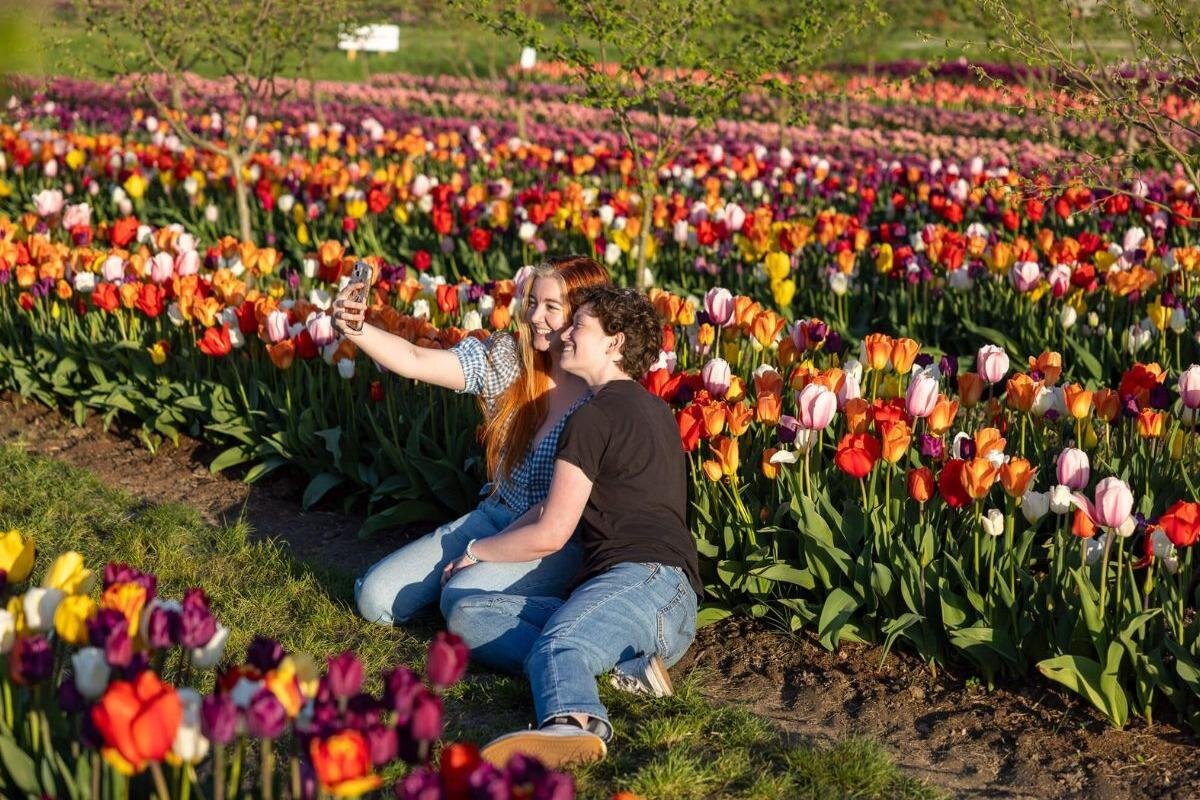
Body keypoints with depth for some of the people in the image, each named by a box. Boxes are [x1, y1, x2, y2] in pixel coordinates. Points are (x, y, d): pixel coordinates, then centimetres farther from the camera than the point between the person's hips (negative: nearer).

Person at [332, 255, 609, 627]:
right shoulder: (507, 359, -1)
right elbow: (415, 361, -9)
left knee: (461, 601, -30)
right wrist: (356, 329, -28)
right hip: (493, 518, 6)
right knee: (376, 596, -3)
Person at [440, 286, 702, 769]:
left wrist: (476, 550, 16)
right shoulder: (654, 412, 29)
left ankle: (574, 726, -76)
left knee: (555, 646, -40)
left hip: (644, 580, -9)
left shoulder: (595, 418, 0)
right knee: (468, 615, 0)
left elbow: (550, 535, -1)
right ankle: (618, 662, -22)